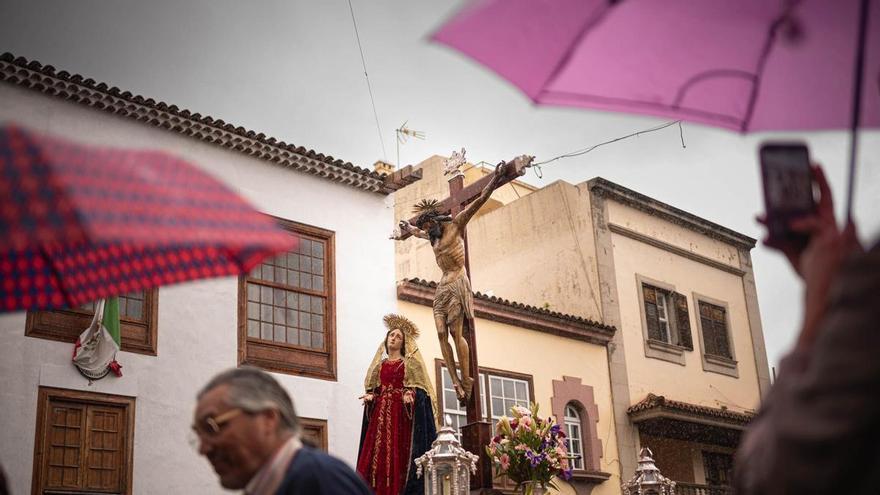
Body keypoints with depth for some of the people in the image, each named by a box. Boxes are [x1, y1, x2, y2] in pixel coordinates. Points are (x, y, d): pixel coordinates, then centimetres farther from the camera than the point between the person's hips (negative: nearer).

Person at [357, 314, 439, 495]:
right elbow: (373, 388, 19)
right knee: (378, 453, -6)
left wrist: (410, 394, -20)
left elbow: (418, 387, 0)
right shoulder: (379, 365, 21)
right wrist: (370, 396, -2)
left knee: (399, 453, -12)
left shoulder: (410, 363, 8)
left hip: (402, 412, -4)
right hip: (380, 413, 4)